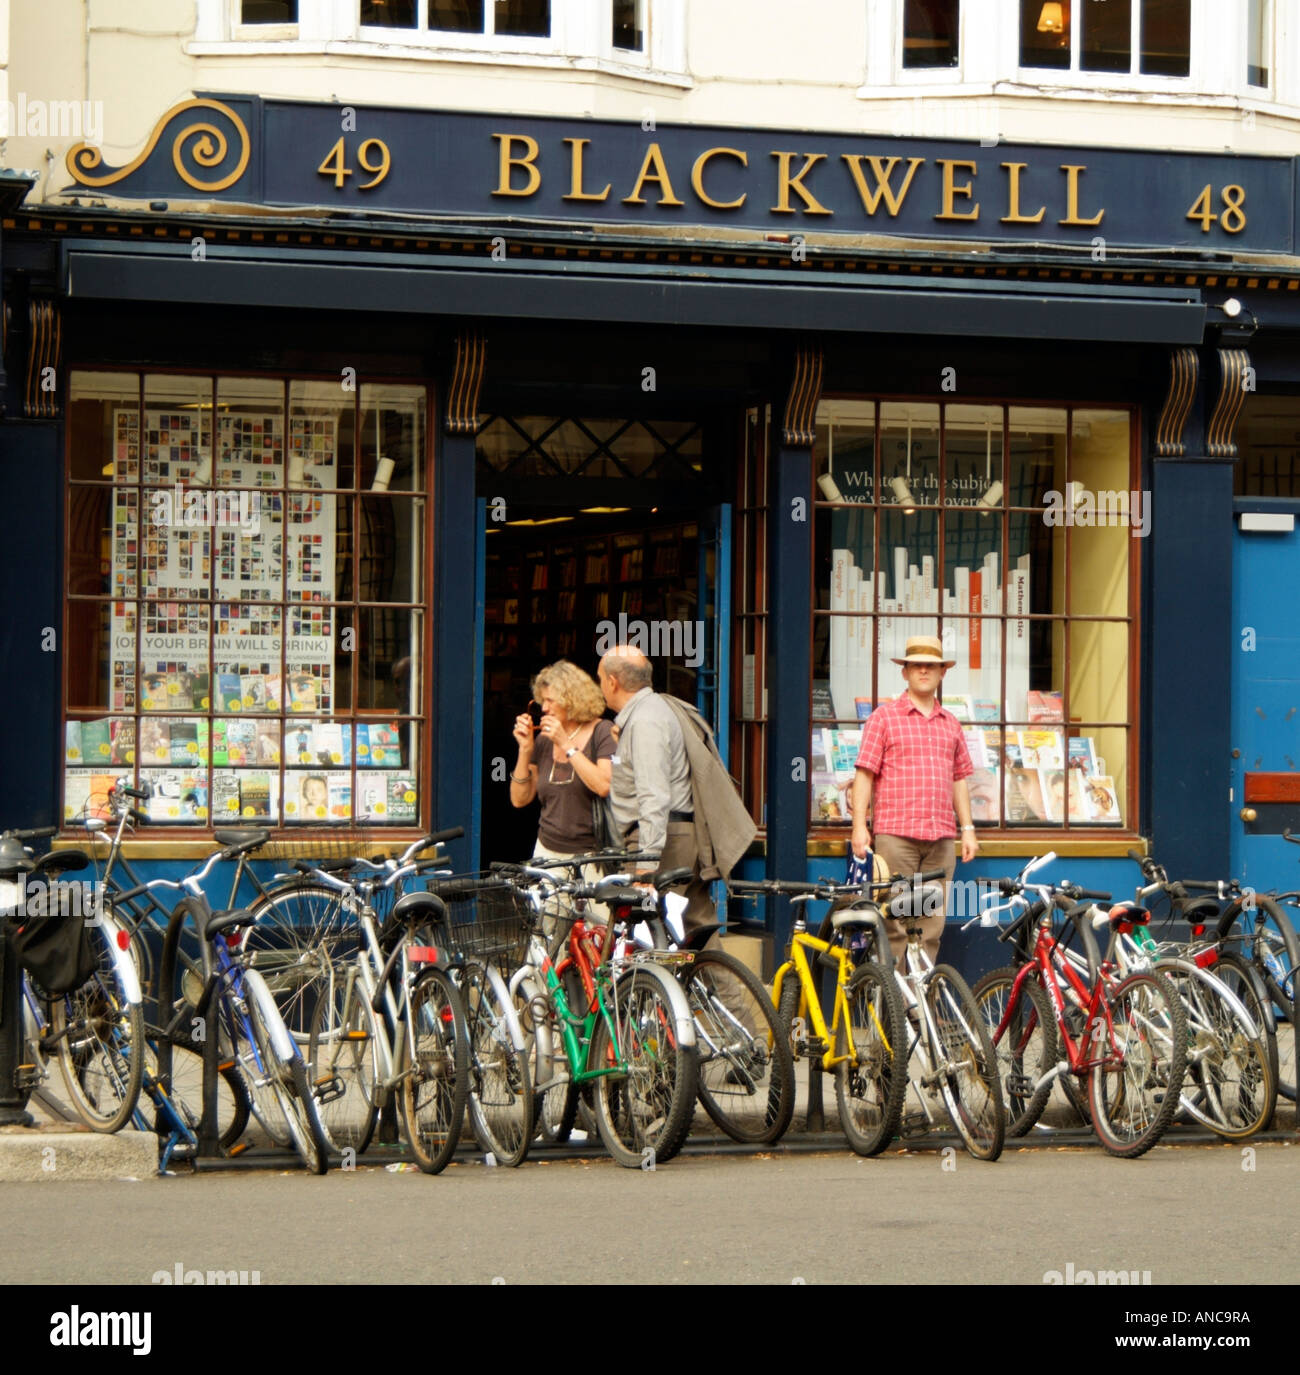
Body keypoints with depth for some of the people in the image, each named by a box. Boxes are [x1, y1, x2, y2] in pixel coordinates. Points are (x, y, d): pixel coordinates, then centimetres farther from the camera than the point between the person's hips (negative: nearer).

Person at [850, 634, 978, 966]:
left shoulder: (950, 724, 18)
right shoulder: (883, 717, 4)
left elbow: (959, 780, 21)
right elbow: (864, 775, 0)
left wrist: (968, 829, 14)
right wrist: (859, 826, -8)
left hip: (941, 837, 4)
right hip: (895, 834, -4)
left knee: (932, 921, 3)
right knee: (894, 921, -6)